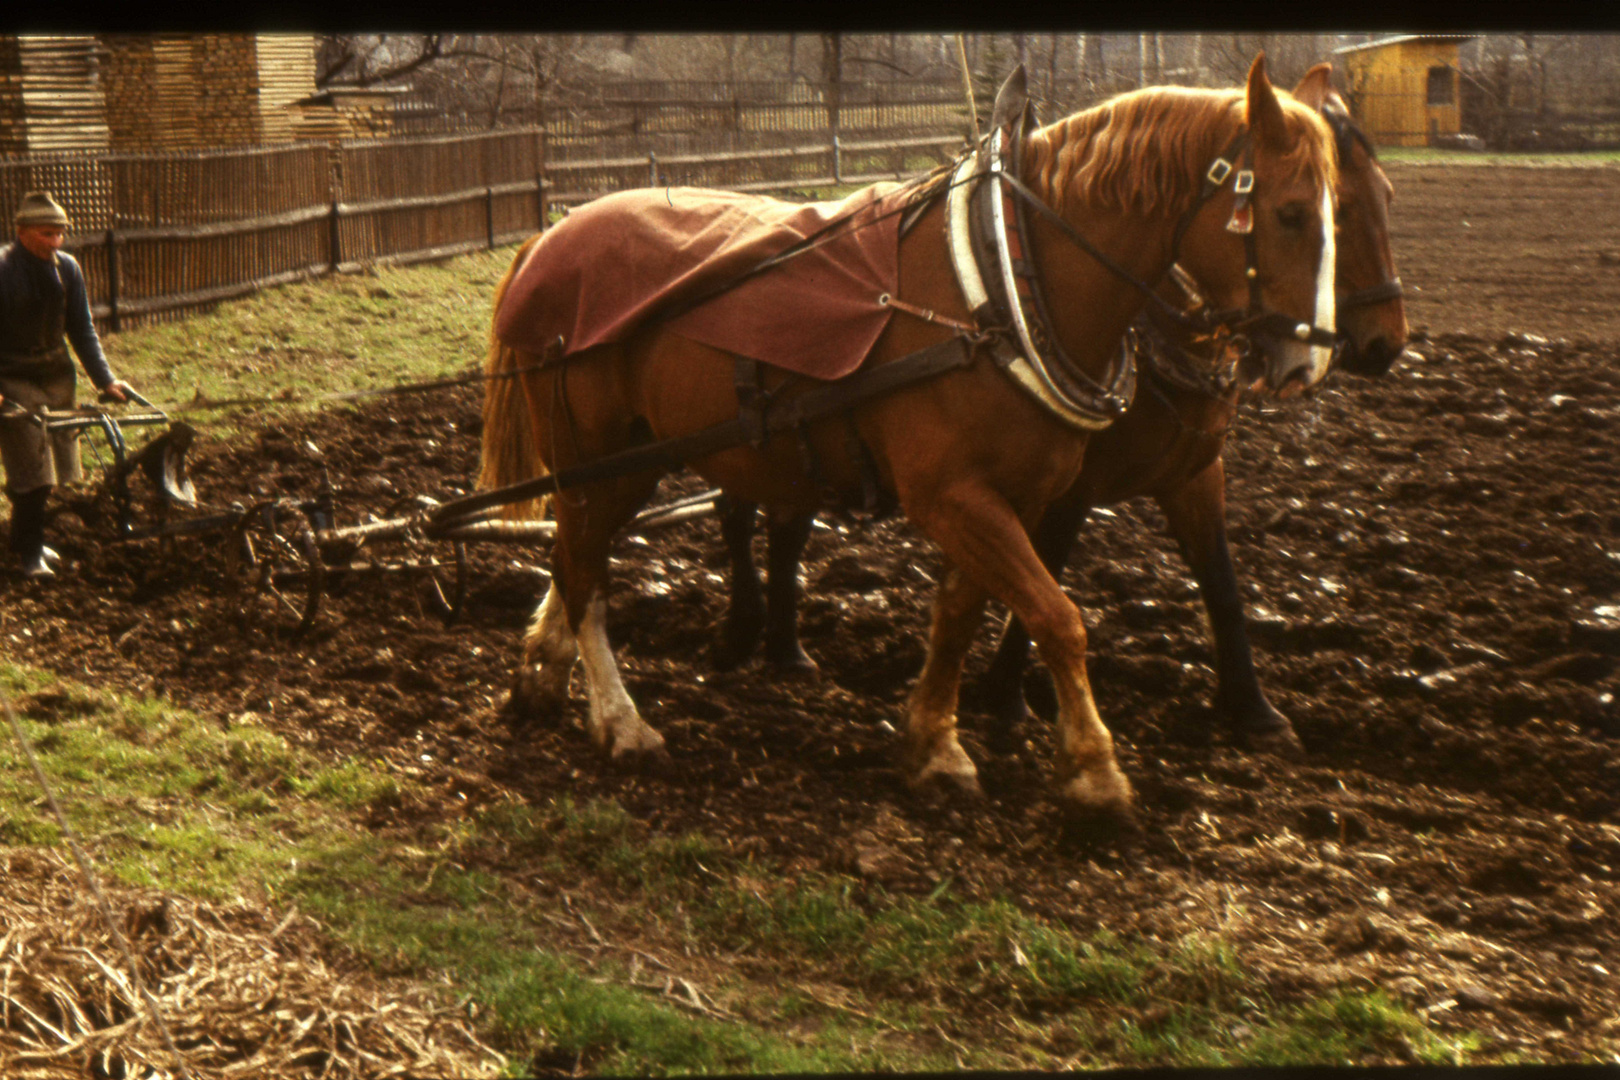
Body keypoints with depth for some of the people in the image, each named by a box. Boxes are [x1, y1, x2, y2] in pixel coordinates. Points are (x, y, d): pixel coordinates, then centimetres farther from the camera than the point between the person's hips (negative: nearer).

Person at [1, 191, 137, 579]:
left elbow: (82, 329, 9)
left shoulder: (67, 268, 1)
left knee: (53, 467, 10)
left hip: (56, 375, 6)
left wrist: (105, 379, 2)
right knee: (32, 471, -8)